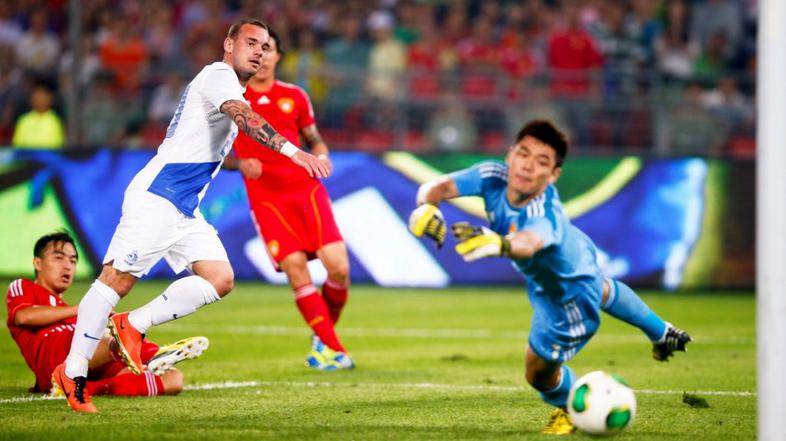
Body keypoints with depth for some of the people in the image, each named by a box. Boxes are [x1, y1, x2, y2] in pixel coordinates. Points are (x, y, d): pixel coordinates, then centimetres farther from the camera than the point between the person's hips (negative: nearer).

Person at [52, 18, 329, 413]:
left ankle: (134, 325, 3)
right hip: (156, 198, -10)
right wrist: (291, 150, -41)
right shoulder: (219, 76, -9)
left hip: (185, 210, 10)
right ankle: (72, 373, -7)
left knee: (220, 279, -3)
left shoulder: (230, 88, 22)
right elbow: (246, 118, -29)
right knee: (118, 278, -11)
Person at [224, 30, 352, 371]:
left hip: (306, 189, 2)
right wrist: (240, 164, -11)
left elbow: (315, 140, 19)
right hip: (266, 199, -2)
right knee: (296, 271, -14)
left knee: (339, 268, -11)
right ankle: (331, 348, -6)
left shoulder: (294, 96, 11)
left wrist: (321, 156, -3)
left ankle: (323, 337, 13)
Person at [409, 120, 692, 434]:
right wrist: (426, 206, -61)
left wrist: (499, 244, -96)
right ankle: (660, 333, 70)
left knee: (539, 372, 7)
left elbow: (529, 243, -73)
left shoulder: (546, 215, -50)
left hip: (566, 298, -8)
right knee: (601, 293, 38)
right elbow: (439, 187, -37)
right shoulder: (493, 177, -32)